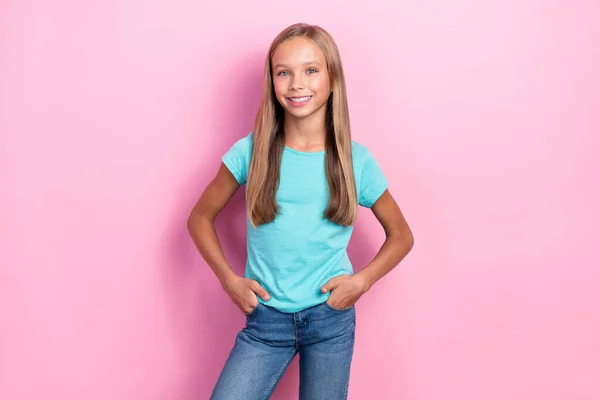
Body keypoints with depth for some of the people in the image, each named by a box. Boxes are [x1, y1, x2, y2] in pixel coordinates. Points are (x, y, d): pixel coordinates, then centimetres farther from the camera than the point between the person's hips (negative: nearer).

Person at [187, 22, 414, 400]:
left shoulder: (357, 160, -6)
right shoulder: (251, 152, -6)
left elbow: (401, 236, 6)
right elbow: (200, 218, 6)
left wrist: (361, 281, -8)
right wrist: (229, 279, -4)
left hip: (331, 319, 0)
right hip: (265, 319, 0)